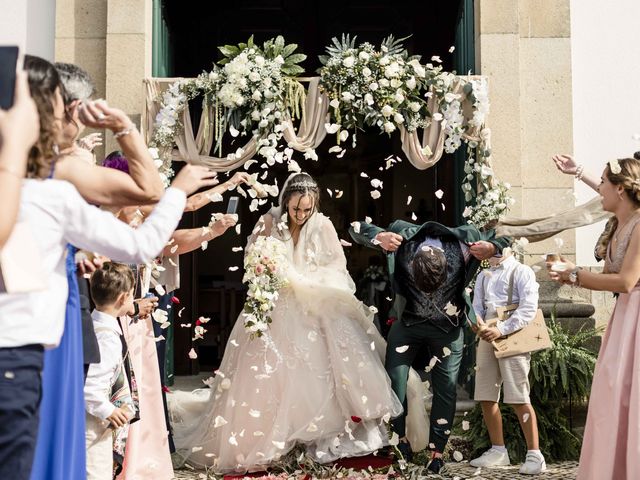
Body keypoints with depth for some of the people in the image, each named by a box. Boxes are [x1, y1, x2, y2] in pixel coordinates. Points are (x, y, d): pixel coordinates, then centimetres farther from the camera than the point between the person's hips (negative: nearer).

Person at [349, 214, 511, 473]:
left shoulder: (463, 243, -28)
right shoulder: (403, 241, -27)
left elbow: (503, 240, -10)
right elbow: (356, 229, -17)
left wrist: (492, 248, -34)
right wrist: (379, 237, -39)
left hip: (448, 328, 0)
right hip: (408, 322, 1)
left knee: (446, 389, 0)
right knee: (394, 379, -5)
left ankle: (437, 452, 12)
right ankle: (398, 439, 13)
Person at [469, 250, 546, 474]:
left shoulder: (521, 272, 0)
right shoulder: (483, 276, 18)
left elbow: (529, 309, -10)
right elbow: (476, 308, 13)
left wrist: (501, 330, -19)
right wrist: (478, 325, -10)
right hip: (487, 338, 6)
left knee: (519, 399, -11)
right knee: (486, 398, 7)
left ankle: (534, 455, -6)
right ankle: (498, 451, 18)